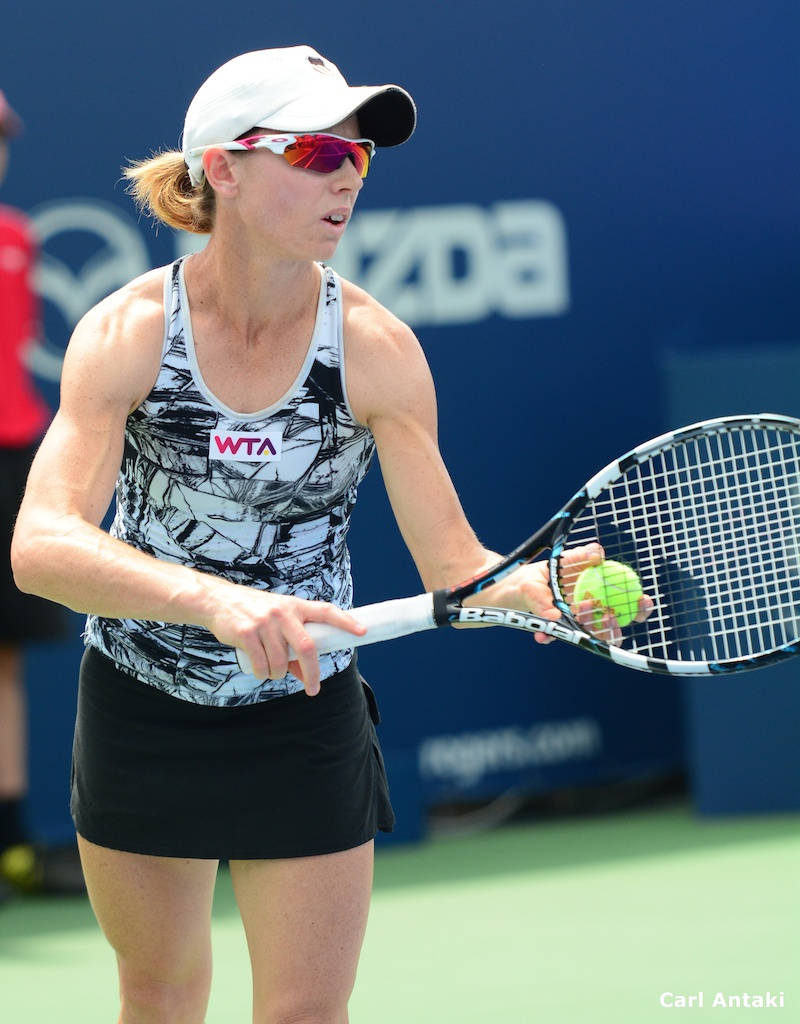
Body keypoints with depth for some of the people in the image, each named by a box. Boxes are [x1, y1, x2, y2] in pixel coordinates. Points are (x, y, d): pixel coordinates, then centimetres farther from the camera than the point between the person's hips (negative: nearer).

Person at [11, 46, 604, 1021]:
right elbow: (41, 545, -31)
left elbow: (451, 561, -15)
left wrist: (534, 587, -39)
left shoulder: (376, 348, -15)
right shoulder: (125, 333, -18)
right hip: (137, 715, 0)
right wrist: (214, 598, -48)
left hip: (303, 715, 0)